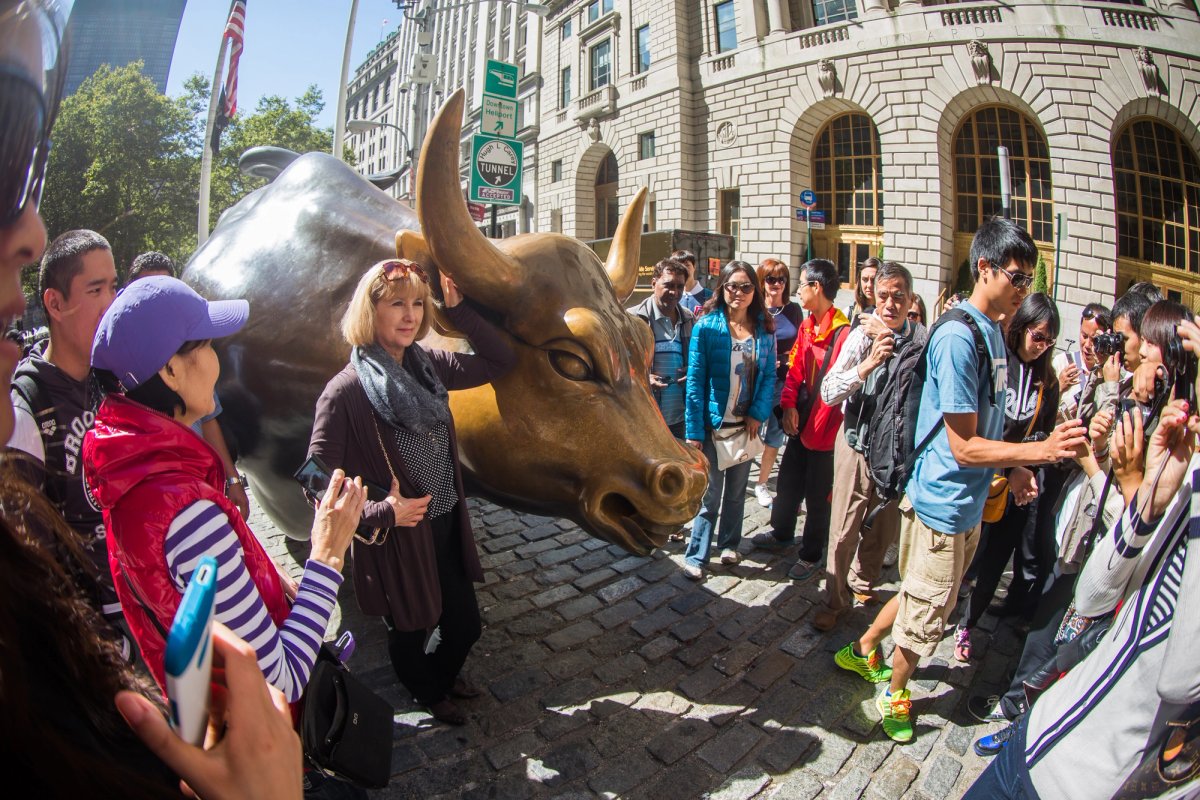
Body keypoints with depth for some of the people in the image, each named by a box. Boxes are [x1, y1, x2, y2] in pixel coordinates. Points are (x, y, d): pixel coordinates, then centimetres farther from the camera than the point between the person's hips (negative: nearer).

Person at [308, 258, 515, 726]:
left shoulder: (428, 366, -3)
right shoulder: (347, 392, -22)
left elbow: (499, 361, 0)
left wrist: (459, 310, -8)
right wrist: (379, 514, -22)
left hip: (447, 529, 6)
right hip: (398, 542, -5)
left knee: (464, 624, 22)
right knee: (411, 633, 20)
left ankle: (443, 675, 57)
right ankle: (427, 692, 53)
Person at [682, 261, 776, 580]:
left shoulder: (765, 328, 1)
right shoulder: (706, 326, -10)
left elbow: (769, 375, 3)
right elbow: (695, 380, -11)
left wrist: (758, 414, -11)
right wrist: (694, 430, -13)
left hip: (747, 423, 4)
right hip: (714, 422, -3)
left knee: (737, 490, 16)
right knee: (711, 493, 2)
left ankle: (729, 544, 34)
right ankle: (695, 555, 14)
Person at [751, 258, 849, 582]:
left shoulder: (843, 332, -20)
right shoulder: (806, 326, 5)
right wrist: (789, 404, -4)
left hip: (826, 428, -7)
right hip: (801, 422, 7)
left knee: (818, 495, 9)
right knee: (788, 482, 22)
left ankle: (811, 555, 27)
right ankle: (782, 532, 44)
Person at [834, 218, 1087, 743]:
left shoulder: (993, 329, 6)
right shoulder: (958, 336, -23)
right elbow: (964, 447, -24)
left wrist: (1015, 464, 10)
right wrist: (1041, 450, -31)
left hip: (969, 501, 9)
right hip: (943, 500, -9)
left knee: (924, 597, 24)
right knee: (926, 611, 10)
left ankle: (864, 650, 44)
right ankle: (894, 693, 34)